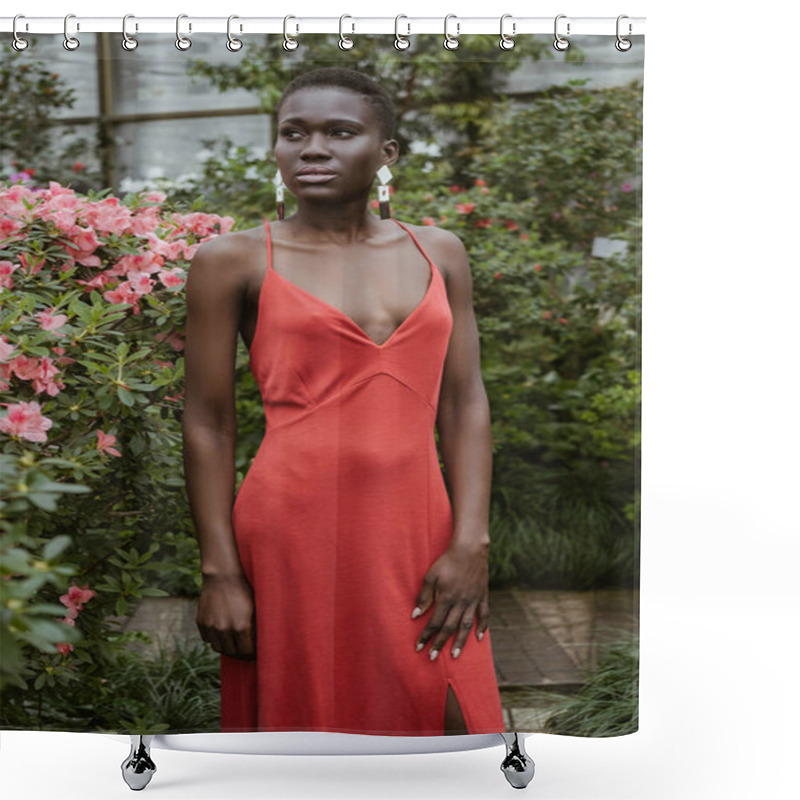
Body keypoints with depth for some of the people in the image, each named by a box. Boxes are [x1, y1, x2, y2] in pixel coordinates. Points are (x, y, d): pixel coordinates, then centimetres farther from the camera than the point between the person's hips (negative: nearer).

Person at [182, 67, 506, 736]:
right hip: (295, 533, -2)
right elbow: (209, 424, 0)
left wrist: (470, 544, -2)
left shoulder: (438, 253, 9)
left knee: (448, 721, 6)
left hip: (416, 532, 3)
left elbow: (464, 405, 6)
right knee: (306, 720, 8)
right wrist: (220, 572, -4)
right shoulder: (234, 261, 0)